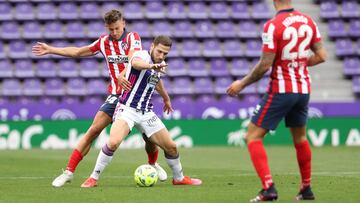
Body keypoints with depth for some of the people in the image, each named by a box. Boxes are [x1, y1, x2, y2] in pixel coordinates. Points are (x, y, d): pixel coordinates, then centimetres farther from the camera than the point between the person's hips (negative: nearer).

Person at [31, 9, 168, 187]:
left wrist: (122, 75, -41)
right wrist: (50, 50, 20)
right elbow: (78, 52, 19)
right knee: (93, 130, -12)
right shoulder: (104, 42, 6)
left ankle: (153, 164, 32)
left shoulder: (133, 38, -3)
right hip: (115, 96, 1)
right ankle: (69, 171, -10)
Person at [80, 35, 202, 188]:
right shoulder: (142, 55, -13)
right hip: (127, 109, -7)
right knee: (113, 142, -29)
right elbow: (135, 62, -40)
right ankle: (93, 178, -13)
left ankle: (179, 178, 31)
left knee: (171, 147, 6)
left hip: (146, 113, 7)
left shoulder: (161, 65, 10)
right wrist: (152, 66, -60)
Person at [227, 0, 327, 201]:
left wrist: (242, 84, -3)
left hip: (281, 90, -6)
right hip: (303, 89, 6)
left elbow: (265, 65, -16)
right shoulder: (308, 21, 2)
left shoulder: (273, 26, -16)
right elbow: (321, 56, 5)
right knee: (300, 138, 24)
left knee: (253, 136, 0)